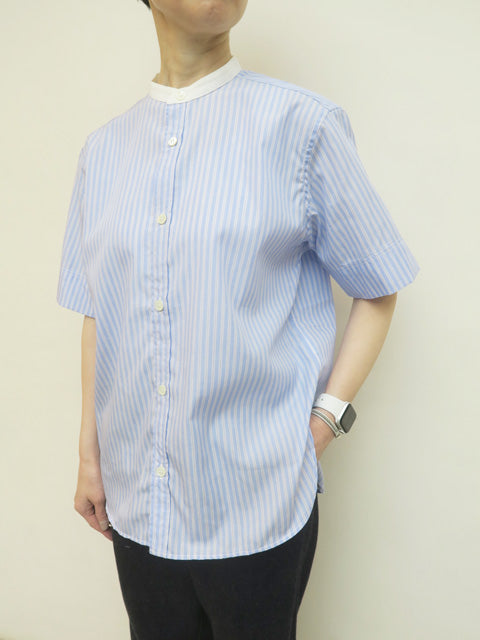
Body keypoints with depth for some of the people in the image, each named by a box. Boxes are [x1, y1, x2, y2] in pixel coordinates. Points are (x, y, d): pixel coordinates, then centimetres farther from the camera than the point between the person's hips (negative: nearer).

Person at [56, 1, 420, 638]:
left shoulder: (301, 123, -7)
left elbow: (377, 289, 0)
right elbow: (97, 313, 9)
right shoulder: (104, 148, 6)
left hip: (257, 502, -3)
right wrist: (90, 455, 10)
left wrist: (326, 418, -9)